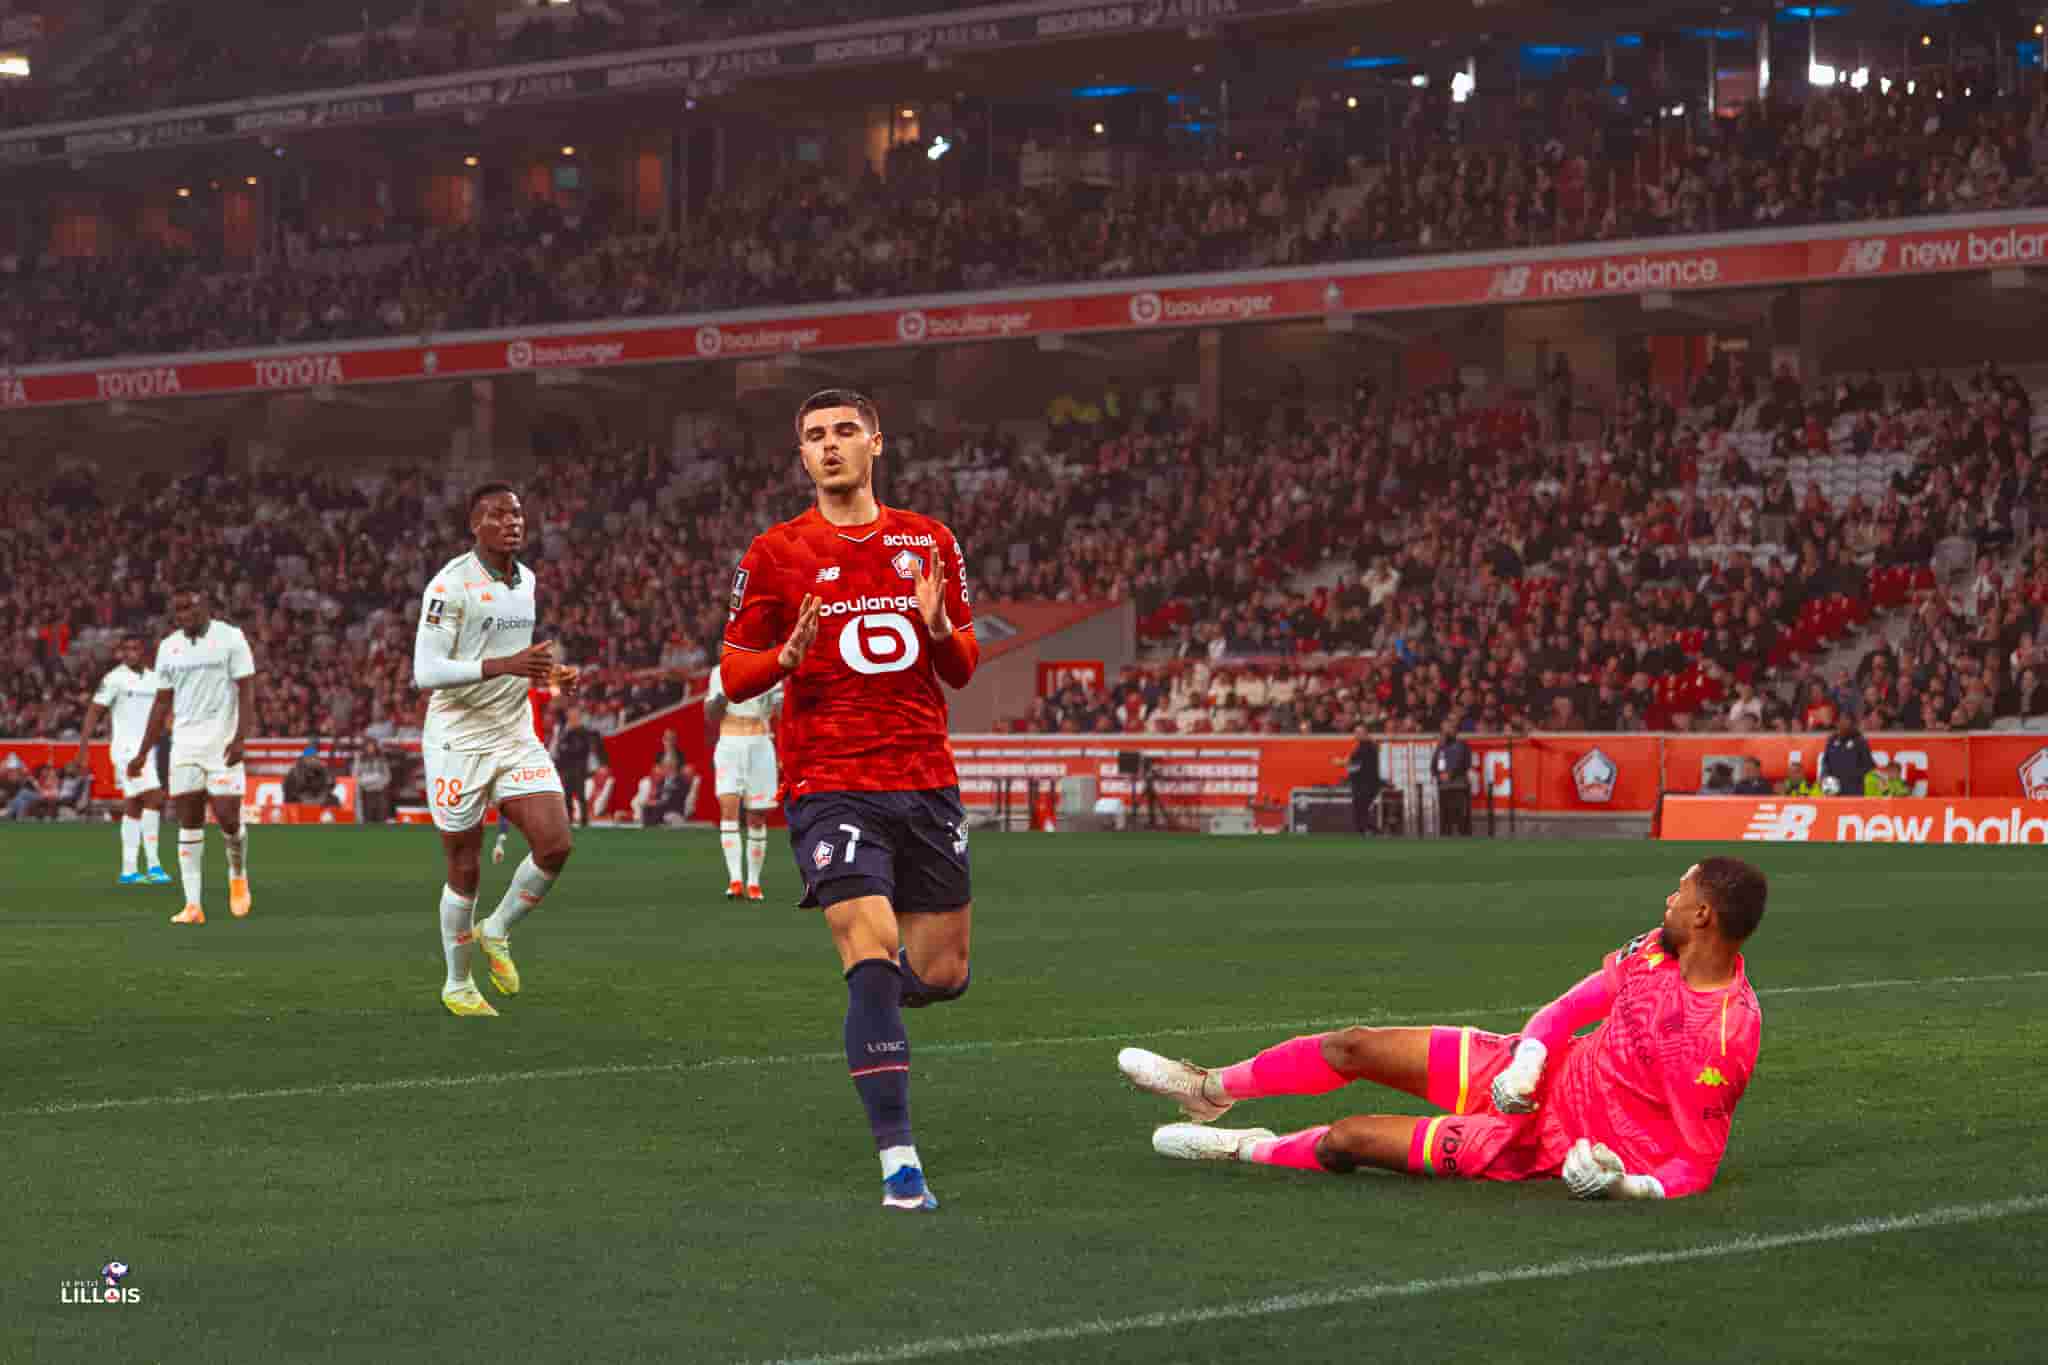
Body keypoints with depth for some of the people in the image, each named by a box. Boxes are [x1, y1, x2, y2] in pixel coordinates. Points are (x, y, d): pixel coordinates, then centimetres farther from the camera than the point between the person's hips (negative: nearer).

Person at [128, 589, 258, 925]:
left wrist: (240, 738, -20)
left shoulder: (230, 638, -5)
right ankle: (193, 905, 0)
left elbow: (247, 691, -8)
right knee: (188, 823, 0)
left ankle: (238, 876, 22)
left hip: (222, 745, -4)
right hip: (184, 746, 4)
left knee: (227, 818, -8)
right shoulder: (168, 647, 9)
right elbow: (162, 703, 14)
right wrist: (142, 754, 11)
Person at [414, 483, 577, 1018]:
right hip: (458, 740, -6)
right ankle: (457, 984, 21)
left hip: (516, 737, 6)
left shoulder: (527, 582, 9)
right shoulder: (450, 585, -15)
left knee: (556, 844, -9)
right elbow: (425, 672, -22)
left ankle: (497, 932, 16)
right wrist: (505, 665, -30)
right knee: (465, 871, 2)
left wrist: (553, 673, 4)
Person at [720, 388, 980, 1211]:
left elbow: (962, 670, 14)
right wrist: (787, 657, -17)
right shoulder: (776, 553, 2)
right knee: (873, 950, -20)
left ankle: (874, 996, 43)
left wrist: (939, 628, -8)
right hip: (829, 786, -4)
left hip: (926, 781, 4)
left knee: (942, 973, 6)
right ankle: (898, 1160, -19)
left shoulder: (930, 543, 10)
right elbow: (733, 674, 5)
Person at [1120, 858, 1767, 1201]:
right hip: (1533, 1074, 7)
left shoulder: (1726, 1037, -30)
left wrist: (1627, 1184, -40)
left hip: (1546, 1141, -7)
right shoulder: (1657, 947, -7)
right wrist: (1528, 1055, -11)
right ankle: (1210, 1090, 33)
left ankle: (1246, 1148, 27)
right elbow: (1576, 1004, 6)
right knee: (1353, 1046, 7)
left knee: (1347, 1139, -6)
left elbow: (1697, 1167, -24)